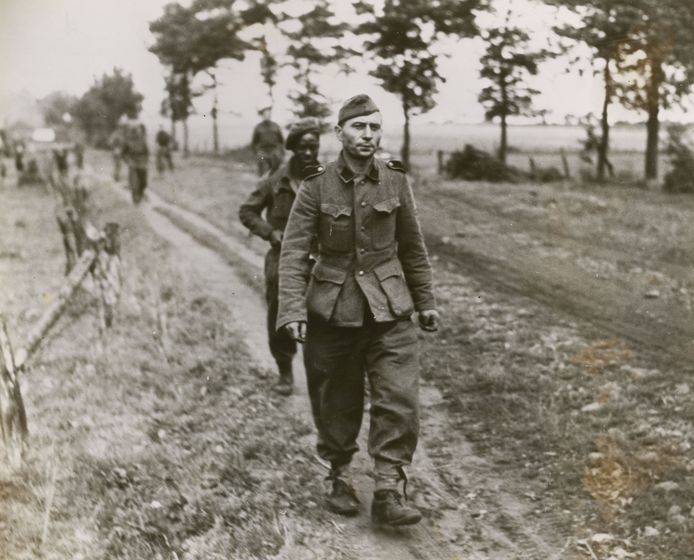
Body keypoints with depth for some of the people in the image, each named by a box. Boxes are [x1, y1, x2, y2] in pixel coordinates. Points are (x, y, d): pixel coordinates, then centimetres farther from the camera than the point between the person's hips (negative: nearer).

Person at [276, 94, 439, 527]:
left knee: (400, 400, -8)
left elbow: (412, 247, 9)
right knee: (337, 404, 10)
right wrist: (292, 310, -19)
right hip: (332, 311, -1)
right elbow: (294, 252, -9)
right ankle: (340, 479, 30)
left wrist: (425, 302, 13)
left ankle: (389, 493, 0)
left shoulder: (396, 181, 0)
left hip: (389, 310, 1)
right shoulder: (317, 186, -6)